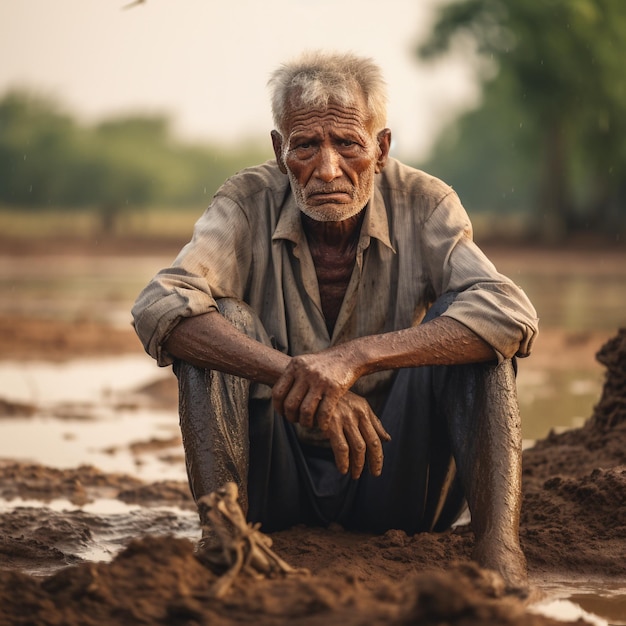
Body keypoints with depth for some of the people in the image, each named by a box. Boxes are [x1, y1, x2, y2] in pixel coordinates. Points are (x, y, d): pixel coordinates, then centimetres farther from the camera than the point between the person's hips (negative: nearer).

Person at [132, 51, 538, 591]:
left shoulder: (423, 205, -10)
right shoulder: (250, 205, -10)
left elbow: (513, 315, -28)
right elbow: (157, 308, -27)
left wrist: (356, 356, -39)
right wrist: (291, 376, -40)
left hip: (395, 482, 0)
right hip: (275, 481, 0)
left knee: (462, 323, -23)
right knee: (217, 321, -22)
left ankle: (499, 547, -35)